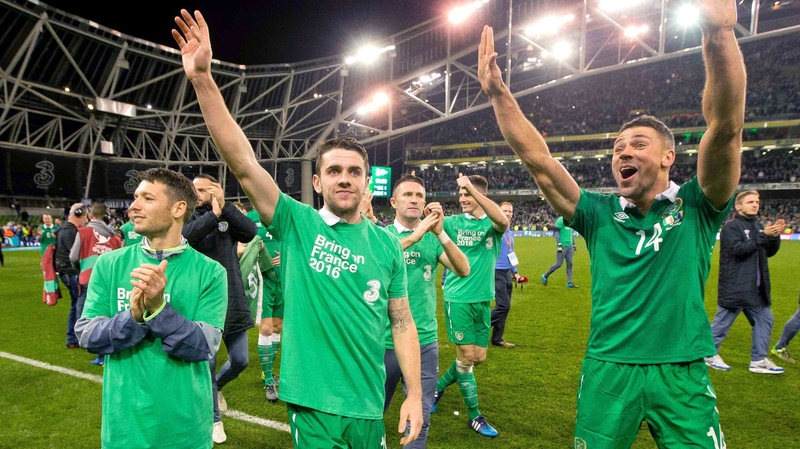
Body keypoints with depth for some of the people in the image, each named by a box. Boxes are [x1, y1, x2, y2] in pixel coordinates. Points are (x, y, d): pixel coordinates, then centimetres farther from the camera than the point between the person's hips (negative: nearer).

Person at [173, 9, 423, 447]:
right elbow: (243, 163, -18)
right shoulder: (296, 223, -7)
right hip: (312, 403, -2)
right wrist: (202, 78, -26)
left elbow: (402, 323, 4)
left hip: (368, 405, 3)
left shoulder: (386, 245, 0)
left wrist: (415, 395, 1)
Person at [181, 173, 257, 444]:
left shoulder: (228, 217, 4)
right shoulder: (189, 218, 0)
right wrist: (213, 214, -22)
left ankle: (216, 386, 43)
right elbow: (185, 237, -23)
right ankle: (214, 419, 27)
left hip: (232, 300, 2)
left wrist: (225, 206, -17)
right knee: (208, 364, 8)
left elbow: (250, 232, -16)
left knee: (240, 361, 10)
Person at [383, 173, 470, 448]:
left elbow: (463, 271, -9)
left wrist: (440, 233, -21)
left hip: (425, 341, 1)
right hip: (386, 340, -1)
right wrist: (415, 235, -30)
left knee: (420, 419, 8)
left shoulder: (433, 237, 3)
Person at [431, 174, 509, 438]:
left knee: (479, 357, 10)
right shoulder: (453, 222, 0)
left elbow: (503, 221, -28)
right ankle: (474, 415, 16)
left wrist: (471, 188, -35)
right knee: (466, 354, -2)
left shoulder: (491, 224, -3)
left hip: (482, 299, 2)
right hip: (458, 297, -2)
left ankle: (439, 386, 34)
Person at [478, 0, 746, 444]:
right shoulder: (600, 214, 3)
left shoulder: (696, 208, -2)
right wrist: (498, 92, -12)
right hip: (607, 369, 2)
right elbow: (538, 161, -5)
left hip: (681, 374, -1)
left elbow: (726, 128, -17)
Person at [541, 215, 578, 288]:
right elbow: (556, 232, -14)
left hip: (570, 246, 7)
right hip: (562, 246, -7)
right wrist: (559, 244, -22)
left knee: (570, 264, 3)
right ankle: (545, 276, 12)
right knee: (558, 264, -5)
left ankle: (569, 283, 7)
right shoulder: (561, 220, -10)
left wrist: (574, 245, 22)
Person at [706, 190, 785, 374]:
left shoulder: (757, 226, 13)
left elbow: (769, 252, 15)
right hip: (734, 287, -8)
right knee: (722, 322, 1)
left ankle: (758, 360, 20)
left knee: (765, 319, 10)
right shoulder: (731, 227, -11)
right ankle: (710, 354, 17)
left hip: (756, 289, 8)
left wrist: (775, 236, -3)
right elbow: (738, 249, -24)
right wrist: (763, 236, -22)